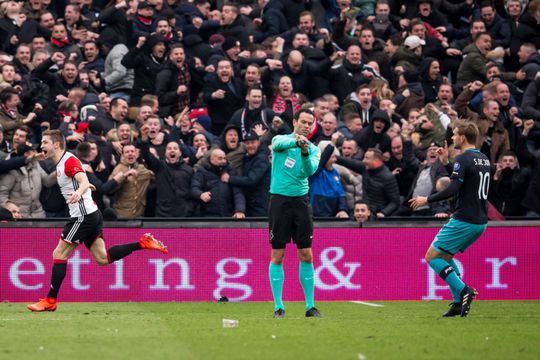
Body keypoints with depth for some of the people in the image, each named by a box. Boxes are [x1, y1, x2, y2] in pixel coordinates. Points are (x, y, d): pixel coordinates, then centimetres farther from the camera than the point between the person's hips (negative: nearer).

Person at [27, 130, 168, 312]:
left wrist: (79, 192, -47)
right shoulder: (60, 164, 16)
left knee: (59, 254, -6)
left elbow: (84, 181, -30)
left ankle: (50, 301, -4)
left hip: (84, 216, -10)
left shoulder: (69, 160, -13)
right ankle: (142, 243, 6)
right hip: (91, 215, 10)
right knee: (103, 259, 6)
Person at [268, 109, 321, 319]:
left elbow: (311, 169, -11)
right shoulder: (280, 139, 1)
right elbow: (279, 144, -24)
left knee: (306, 256, 2)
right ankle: (279, 307, 3)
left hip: (301, 201, 3)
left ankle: (310, 306, 8)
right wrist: (296, 141, -45)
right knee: (277, 256, -2)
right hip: (279, 200, -3)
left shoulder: (313, 149, 9)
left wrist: (305, 154, -31)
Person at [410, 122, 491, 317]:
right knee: (445, 256, 20)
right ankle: (459, 302, 9)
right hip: (480, 221, 9)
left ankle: (463, 290, -14)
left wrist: (427, 199, -12)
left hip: (464, 221, -9)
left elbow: (453, 189, -23)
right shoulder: (484, 160, 13)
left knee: (432, 256, -1)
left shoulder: (463, 159, -14)